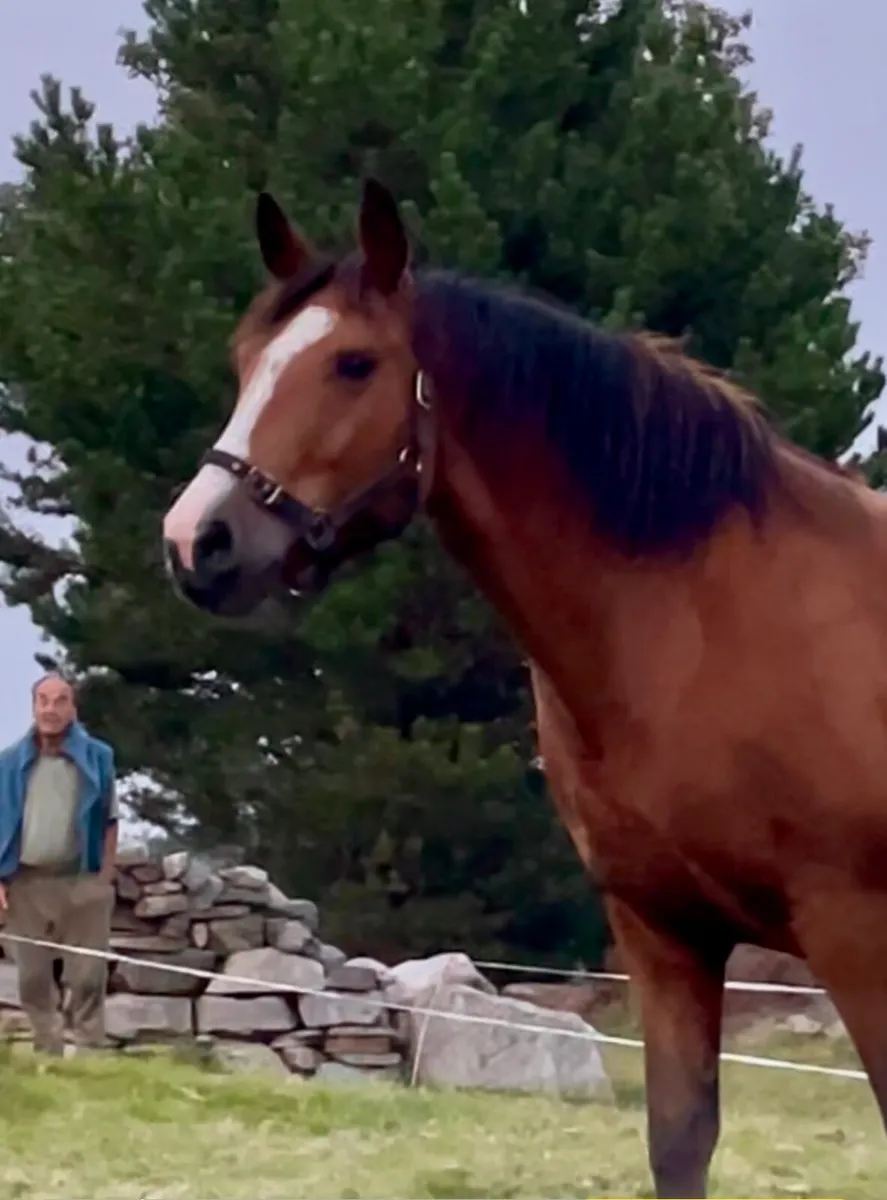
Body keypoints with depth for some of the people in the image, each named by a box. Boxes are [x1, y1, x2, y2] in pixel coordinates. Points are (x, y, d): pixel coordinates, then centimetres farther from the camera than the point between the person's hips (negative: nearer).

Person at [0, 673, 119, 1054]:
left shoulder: (96, 758, 2)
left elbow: (109, 822, 4)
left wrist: (105, 877, -4)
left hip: (80, 882, -2)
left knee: (86, 975, -2)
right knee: (33, 977, 7)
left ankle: (89, 1051, 3)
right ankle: (48, 1052, 16)